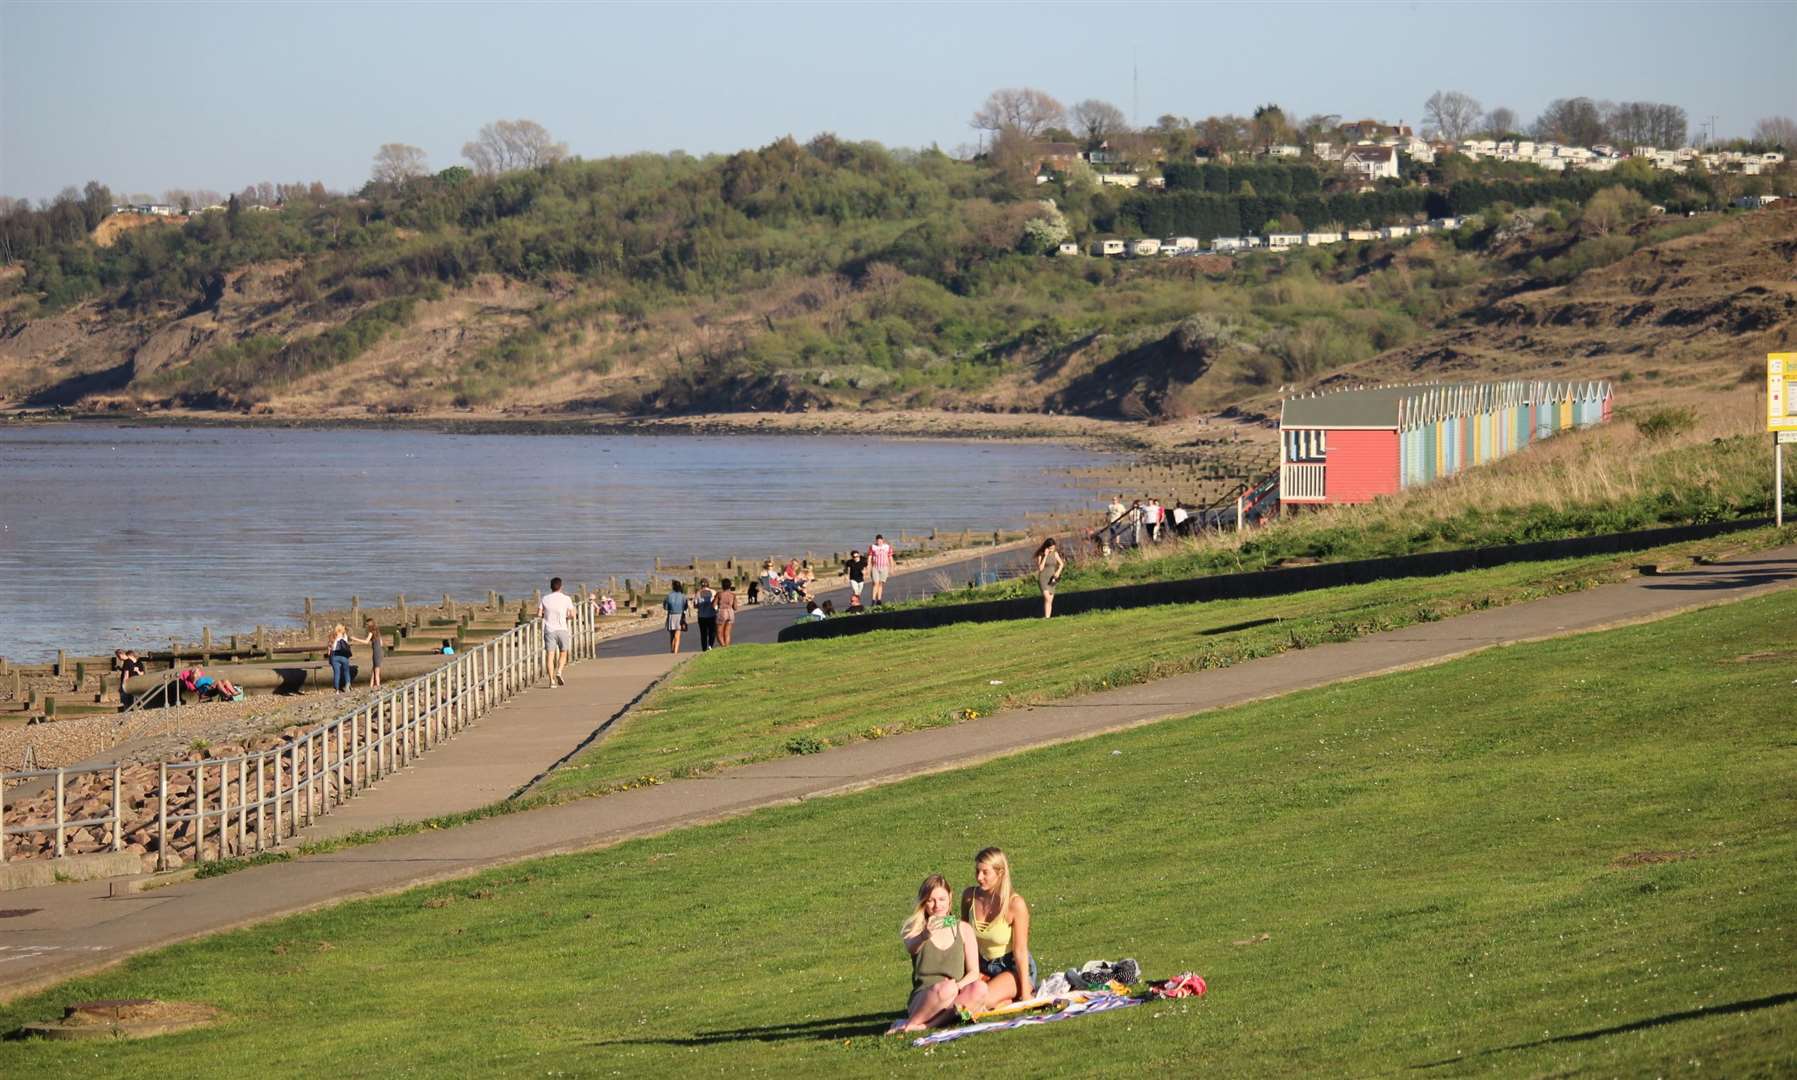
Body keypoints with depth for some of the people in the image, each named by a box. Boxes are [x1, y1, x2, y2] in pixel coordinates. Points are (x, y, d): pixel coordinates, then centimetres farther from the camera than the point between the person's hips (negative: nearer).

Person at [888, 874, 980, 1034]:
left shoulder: (963, 929, 14)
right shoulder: (916, 928, 6)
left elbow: (973, 972, 9)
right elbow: (911, 947, -18)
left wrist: (957, 986, -13)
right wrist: (925, 935, -42)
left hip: (958, 994, 3)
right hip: (923, 997, -3)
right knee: (945, 989, -37)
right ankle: (912, 1021, -18)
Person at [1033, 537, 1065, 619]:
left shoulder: (1055, 553, 4)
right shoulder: (1041, 555, -8)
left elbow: (1061, 564, 16)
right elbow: (1040, 568, -17)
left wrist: (1058, 571, -4)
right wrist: (1045, 556, -20)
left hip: (1051, 579, 5)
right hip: (1043, 578, -5)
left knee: (1050, 601, 3)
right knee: (1047, 598, -22)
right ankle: (1046, 617, -27)